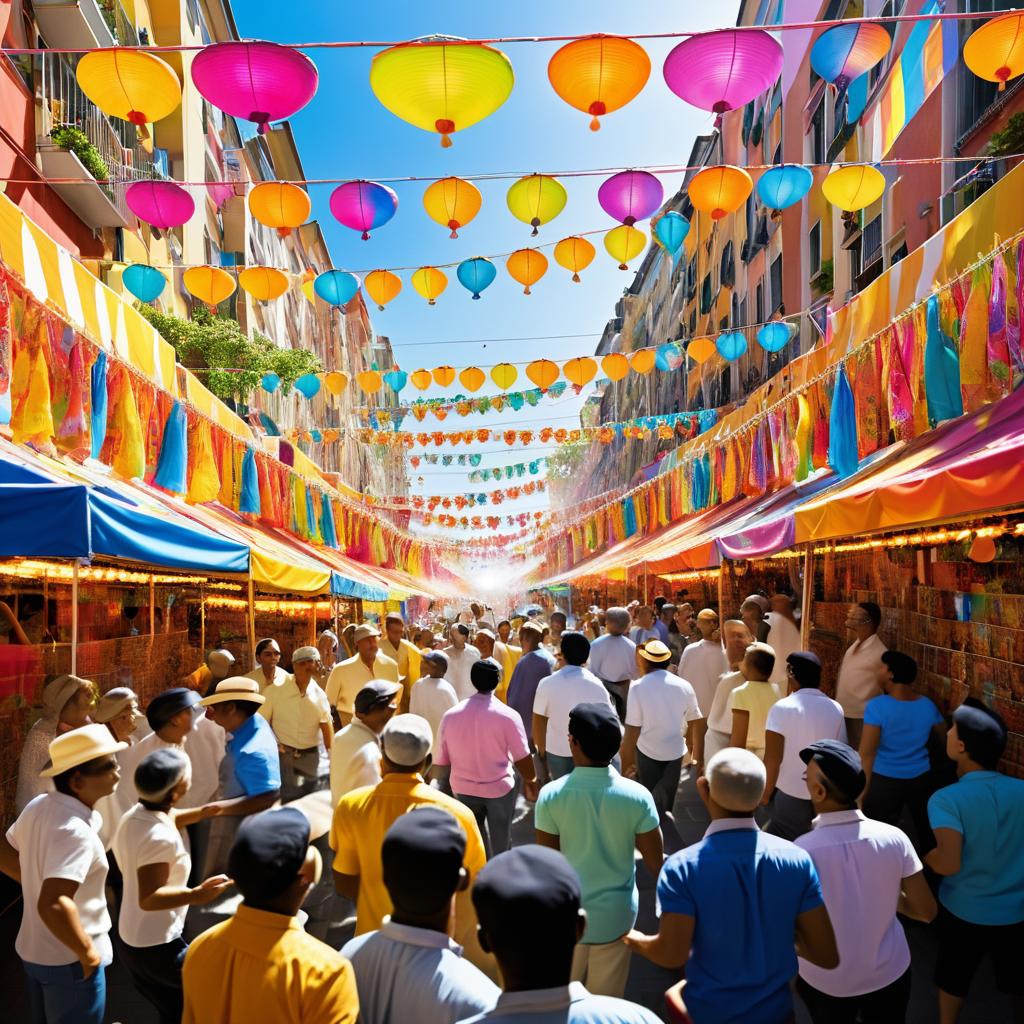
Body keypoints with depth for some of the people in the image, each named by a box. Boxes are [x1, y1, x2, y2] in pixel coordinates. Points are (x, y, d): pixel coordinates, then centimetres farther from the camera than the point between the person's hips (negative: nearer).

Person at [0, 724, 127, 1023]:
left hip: (34, 949, 8)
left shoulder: (38, 805, -4)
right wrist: (88, 953, -25)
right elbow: (53, 906, -38)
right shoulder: (75, 830, -31)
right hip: (68, 961, -8)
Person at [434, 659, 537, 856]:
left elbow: (440, 760, -2)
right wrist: (530, 781, 5)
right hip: (499, 788, -3)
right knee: (500, 846, 17)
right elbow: (522, 757, -13)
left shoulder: (450, 715, -9)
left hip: (463, 789, 3)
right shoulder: (508, 715, -19)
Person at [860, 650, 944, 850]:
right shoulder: (927, 705, -6)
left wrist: (861, 791, -17)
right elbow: (944, 737, 14)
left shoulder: (877, 706, -22)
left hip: (885, 781, -5)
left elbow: (867, 753, -23)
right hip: (921, 778, 5)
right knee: (926, 830, 22)